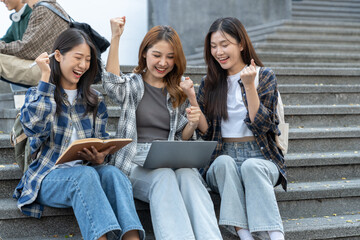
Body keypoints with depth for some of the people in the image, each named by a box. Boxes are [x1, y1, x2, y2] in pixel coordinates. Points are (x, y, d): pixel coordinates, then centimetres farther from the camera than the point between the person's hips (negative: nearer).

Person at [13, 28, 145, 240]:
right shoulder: (37, 94, 9)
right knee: (86, 174, -36)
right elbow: (34, 127, -13)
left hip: (87, 169, 3)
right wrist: (46, 78, -9)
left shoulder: (95, 101, 19)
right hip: (49, 176, -3)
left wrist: (99, 158, -9)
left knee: (112, 173, -32)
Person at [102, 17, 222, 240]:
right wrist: (115, 38, -18)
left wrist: (192, 124, -4)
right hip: (135, 161, -2)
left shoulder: (179, 92, 21)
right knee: (164, 176, -37)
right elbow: (112, 83, -12)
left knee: (188, 176, -34)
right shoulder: (132, 85, 14)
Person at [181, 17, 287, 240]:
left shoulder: (265, 76, 5)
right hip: (222, 159, 2)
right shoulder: (209, 83, 11)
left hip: (261, 158, -2)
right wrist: (192, 98, -6)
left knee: (251, 166, -35)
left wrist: (249, 86, -15)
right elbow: (207, 132, 5)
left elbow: (262, 125, -7)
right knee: (224, 162, -32)